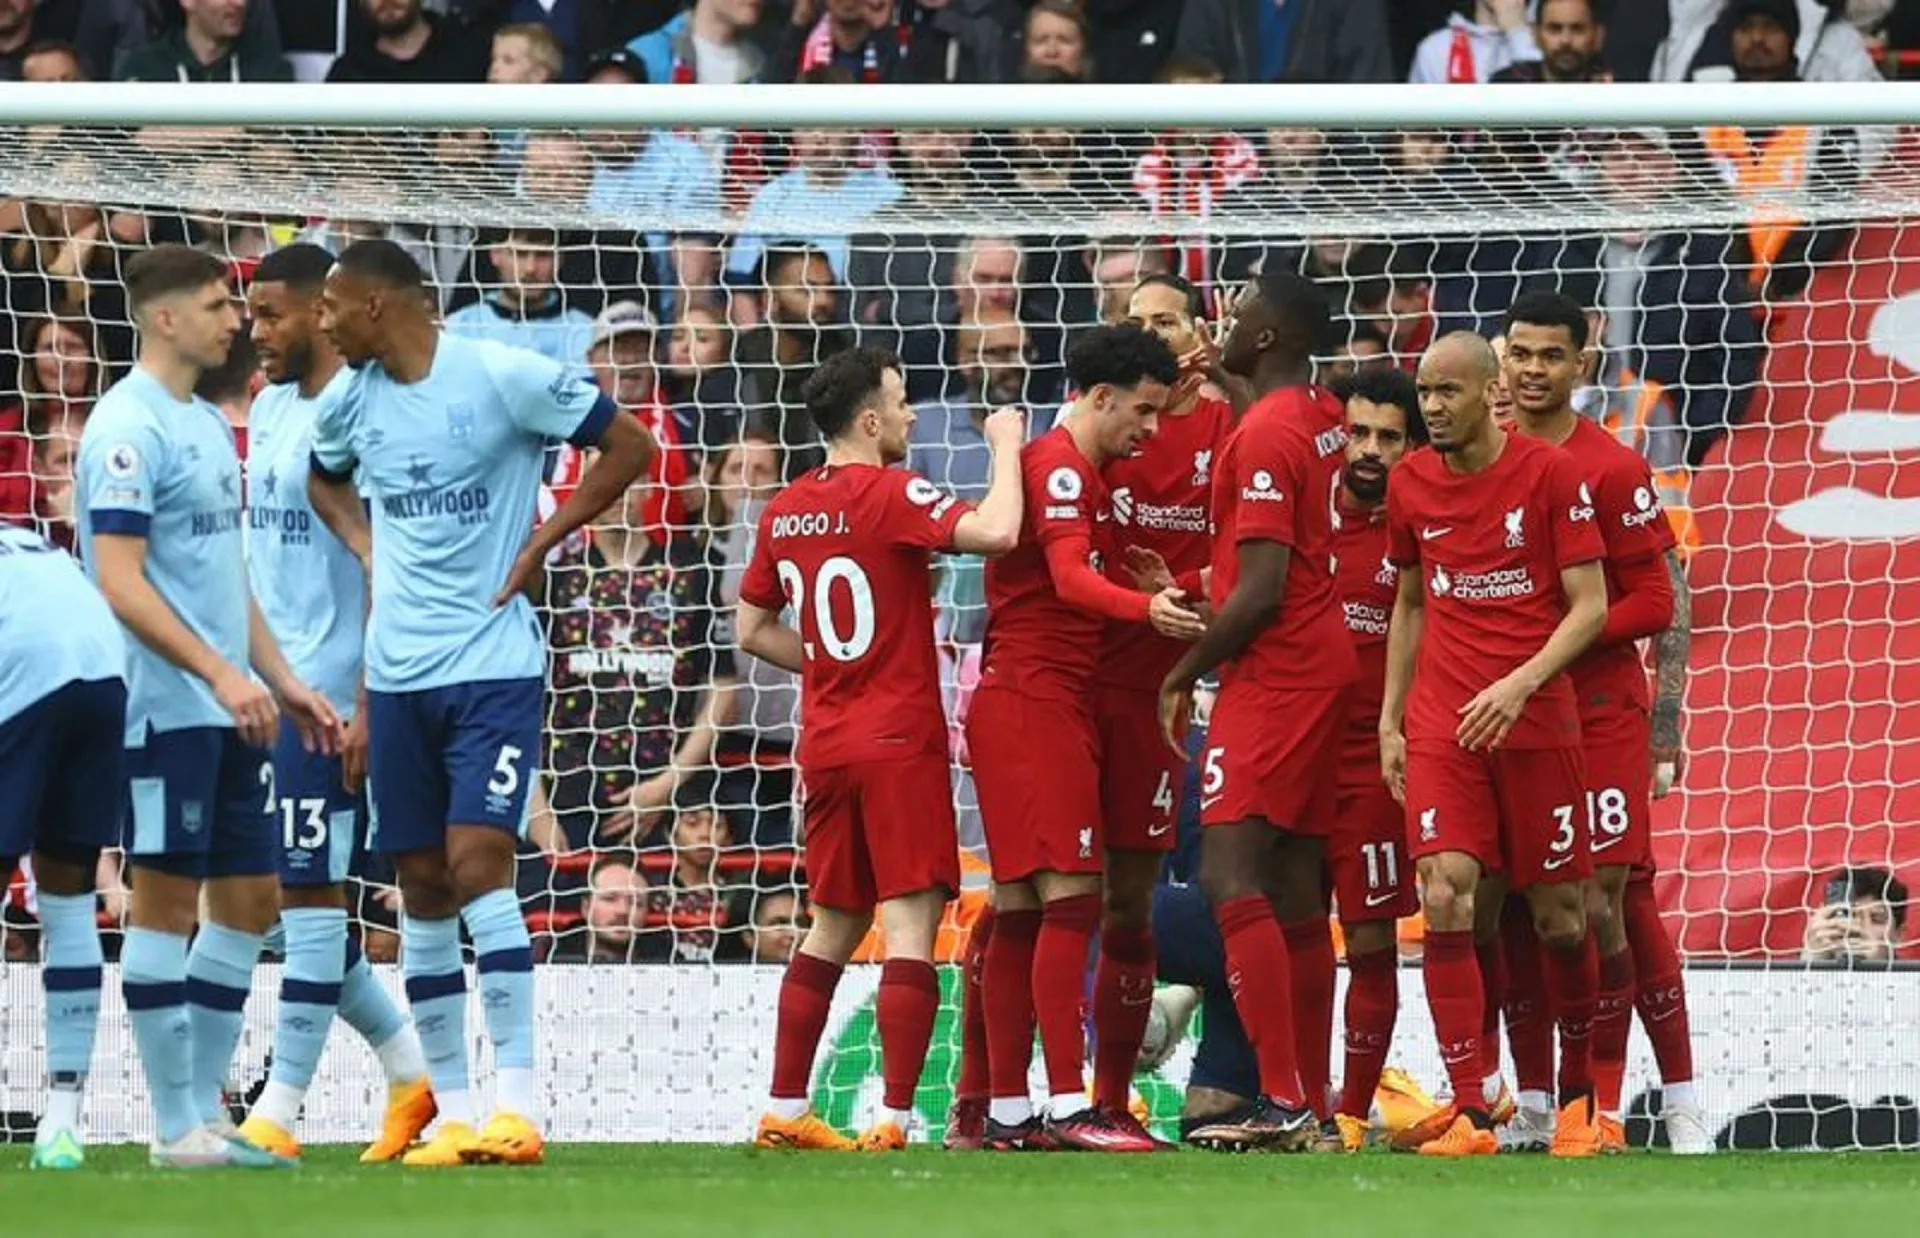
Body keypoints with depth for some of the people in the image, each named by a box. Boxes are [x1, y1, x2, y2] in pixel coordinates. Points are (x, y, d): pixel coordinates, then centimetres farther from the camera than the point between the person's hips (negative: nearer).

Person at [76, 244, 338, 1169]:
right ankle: (178, 1128, -1)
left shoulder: (209, 424, 16)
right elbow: (119, 580, -20)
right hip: (164, 704, -9)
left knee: (249, 899, 9)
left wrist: (281, 681, 18)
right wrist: (221, 673, -25)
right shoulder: (129, 427, -13)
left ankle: (204, 1111, 16)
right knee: (168, 900, -4)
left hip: (228, 709, 9)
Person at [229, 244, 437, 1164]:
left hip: (328, 693, -9)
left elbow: (383, 569, -16)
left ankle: (279, 1112, -2)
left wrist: (365, 705, -18)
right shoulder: (269, 409, 13)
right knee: (281, 896, 11)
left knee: (309, 896, -5)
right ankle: (410, 1071, 22)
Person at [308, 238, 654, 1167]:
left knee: (478, 862, -16)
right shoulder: (353, 401, 7)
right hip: (398, 673, 6)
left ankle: (516, 1104, -16)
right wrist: (364, 544, 9)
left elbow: (629, 448, -4)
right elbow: (323, 481, 29)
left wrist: (540, 542, -8)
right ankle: (450, 1113, 11)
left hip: (494, 665, -6)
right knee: (422, 885, 6)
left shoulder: (503, 377, -10)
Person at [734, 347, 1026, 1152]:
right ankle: (893, 1117, -16)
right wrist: (1007, 446, -11)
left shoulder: (785, 511, 9)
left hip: (825, 745, 7)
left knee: (833, 927, 17)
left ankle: (784, 1111, 17)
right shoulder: (891, 495, -12)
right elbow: (995, 532, -26)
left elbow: (752, 631, 16)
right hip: (899, 740, -7)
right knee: (909, 926, -8)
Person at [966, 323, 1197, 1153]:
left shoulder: (1080, 469, 20)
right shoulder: (1060, 466, -11)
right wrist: (1146, 609, -43)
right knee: (1070, 896, -15)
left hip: (1053, 705, 11)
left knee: (1021, 910, 9)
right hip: (1035, 702, -11)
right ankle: (1067, 1108, -20)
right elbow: (1069, 578, -26)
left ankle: (1007, 1114, 10)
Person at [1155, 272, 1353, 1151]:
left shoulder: (1265, 436, -16)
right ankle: (1312, 1101, 12)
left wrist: (1185, 672, -9)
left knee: (1228, 872, -14)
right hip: (1323, 665, 10)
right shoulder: (1326, 420, 11)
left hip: (1273, 674, -9)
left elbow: (1260, 591, -20)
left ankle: (1283, 1101, -21)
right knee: (1295, 888, 11)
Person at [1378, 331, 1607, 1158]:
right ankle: (1472, 1109, -15)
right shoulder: (1411, 484, 7)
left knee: (1557, 916, 4)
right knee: (1447, 897, -14)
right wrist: (1390, 720, 14)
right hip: (1440, 727, 2)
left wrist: (1520, 684, -20)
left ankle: (1578, 1090, 26)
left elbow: (1590, 606, -7)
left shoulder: (1550, 475, -6)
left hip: (1537, 723, -2)